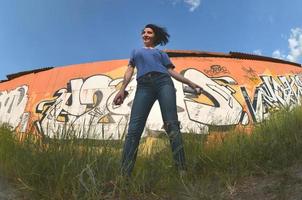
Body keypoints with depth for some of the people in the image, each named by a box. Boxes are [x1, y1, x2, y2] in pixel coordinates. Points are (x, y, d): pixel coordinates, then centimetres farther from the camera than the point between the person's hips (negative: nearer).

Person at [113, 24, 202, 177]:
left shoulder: (161, 53, 31)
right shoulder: (135, 51, 36)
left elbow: (171, 71, 20)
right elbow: (130, 70, 22)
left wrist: (190, 83, 7)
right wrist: (122, 89, 6)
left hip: (163, 82, 0)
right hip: (144, 85, 0)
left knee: (172, 125, -15)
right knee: (134, 129, -15)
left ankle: (182, 170, -18)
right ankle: (124, 175, -18)